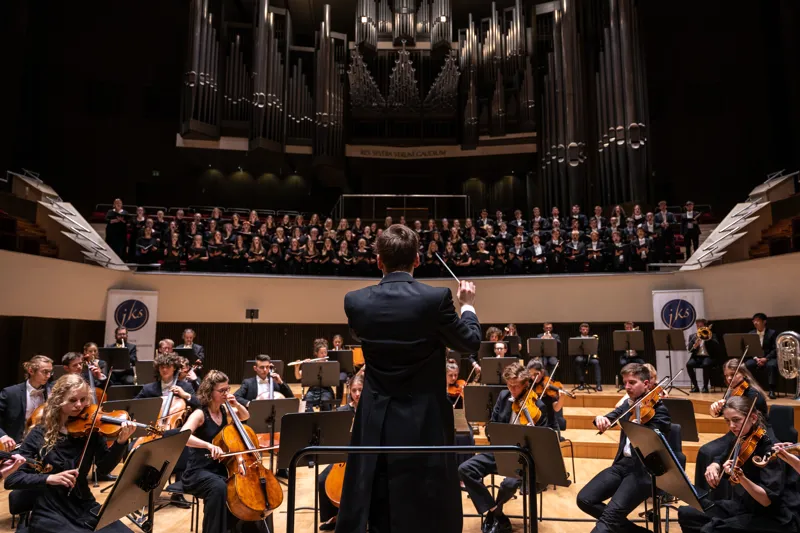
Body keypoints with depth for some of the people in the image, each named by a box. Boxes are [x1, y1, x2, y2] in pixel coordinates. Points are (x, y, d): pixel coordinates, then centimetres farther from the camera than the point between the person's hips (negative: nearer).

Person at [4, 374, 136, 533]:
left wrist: (121, 441, -28)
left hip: (86, 508, 3)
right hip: (51, 514, -2)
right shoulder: (40, 434, -6)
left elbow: (105, 464, -10)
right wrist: (49, 478, -24)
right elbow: (11, 479, -8)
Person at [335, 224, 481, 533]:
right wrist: (467, 305, 16)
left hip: (375, 423, 3)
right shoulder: (436, 298, -15)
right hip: (425, 422, -3)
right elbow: (470, 344, -2)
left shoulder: (355, 301, -7)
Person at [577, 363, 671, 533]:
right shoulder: (628, 405, 14)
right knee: (584, 499, -8)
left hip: (645, 469, -7)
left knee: (612, 513, -26)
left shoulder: (659, 409, -7)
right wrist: (600, 419, -17)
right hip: (623, 463, 7)